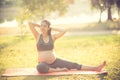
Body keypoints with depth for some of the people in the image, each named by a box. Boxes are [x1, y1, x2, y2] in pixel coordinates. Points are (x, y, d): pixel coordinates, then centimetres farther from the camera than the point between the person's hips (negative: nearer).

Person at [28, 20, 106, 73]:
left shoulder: (52, 37, 4)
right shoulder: (38, 36, 0)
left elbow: (64, 31, -9)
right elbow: (30, 23, -8)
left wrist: (52, 29, 1)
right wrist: (39, 26, 6)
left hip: (55, 61, 3)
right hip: (44, 63, -2)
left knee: (74, 65, -8)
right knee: (40, 68, -43)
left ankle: (96, 68, -13)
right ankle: (57, 70, -29)